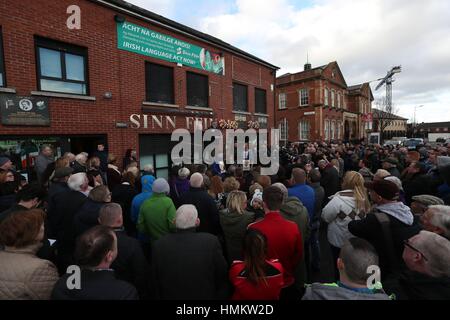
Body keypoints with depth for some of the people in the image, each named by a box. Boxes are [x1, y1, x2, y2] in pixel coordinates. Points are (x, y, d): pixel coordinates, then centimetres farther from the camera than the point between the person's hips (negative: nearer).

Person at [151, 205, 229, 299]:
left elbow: (155, 283, -5)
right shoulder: (211, 241, -24)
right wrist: (221, 297, 5)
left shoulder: (159, 244, -17)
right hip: (206, 295, -1)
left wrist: (159, 297, 11)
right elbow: (222, 277, -12)